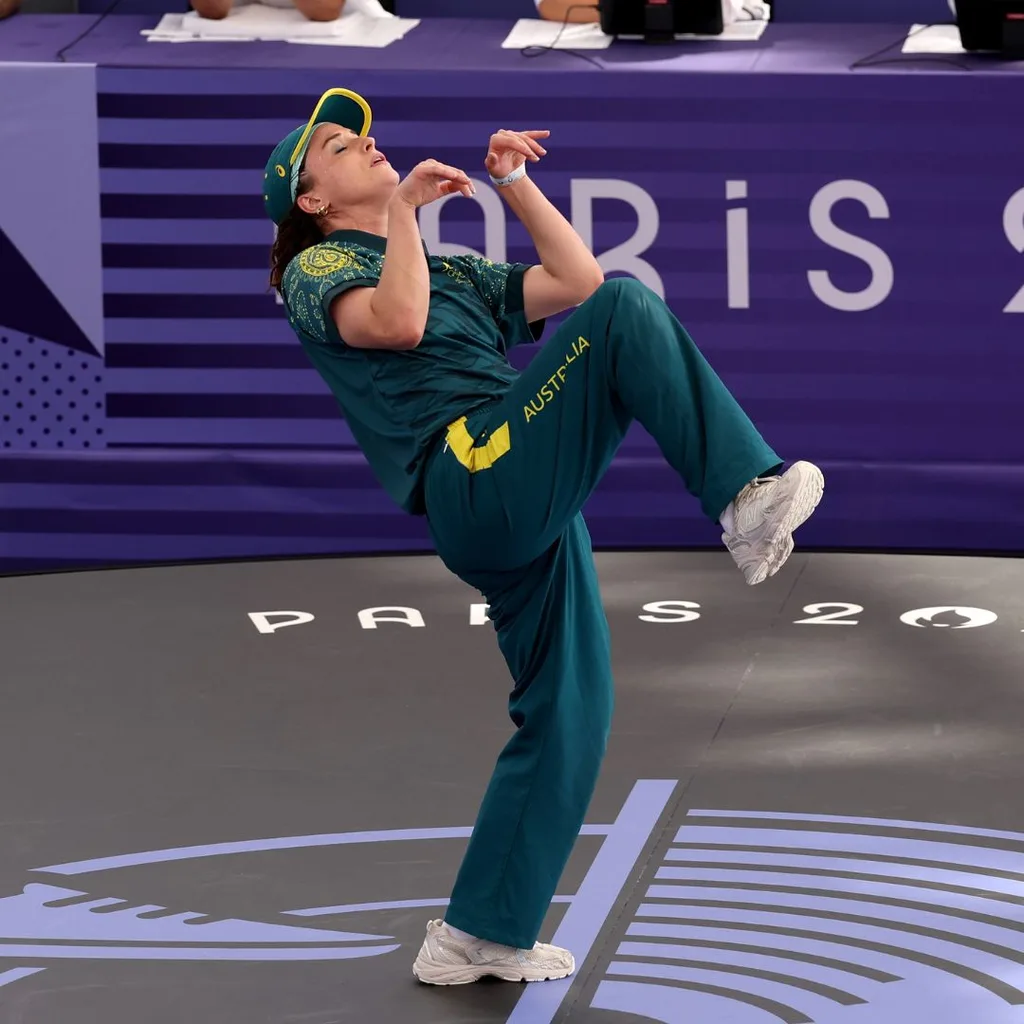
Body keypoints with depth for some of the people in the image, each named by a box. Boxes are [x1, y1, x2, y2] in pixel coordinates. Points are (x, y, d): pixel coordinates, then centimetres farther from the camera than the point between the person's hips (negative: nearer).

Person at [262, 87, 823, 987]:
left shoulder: (454, 271, 34)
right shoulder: (317, 270, 10)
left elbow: (575, 282, 24)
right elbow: (396, 323, -12)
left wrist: (514, 183, 21)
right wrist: (404, 209, -3)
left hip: (531, 511, 8)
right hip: (477, 476, -8)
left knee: (568, 713, 6)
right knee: (629, 310, -21)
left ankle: (481, 935, 12)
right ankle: (746, 498, -34)